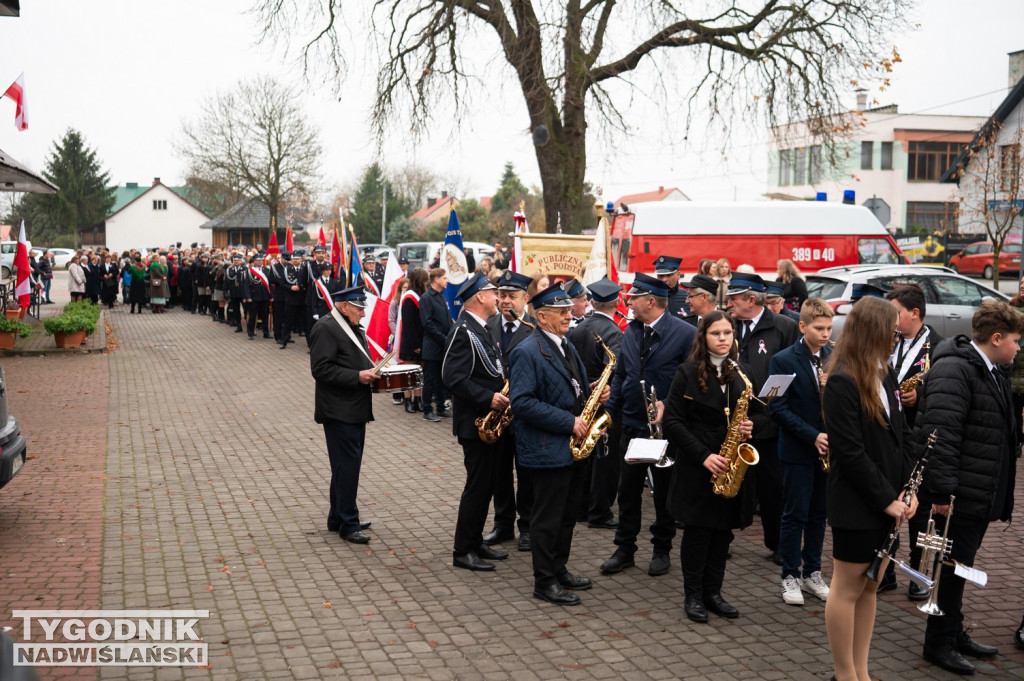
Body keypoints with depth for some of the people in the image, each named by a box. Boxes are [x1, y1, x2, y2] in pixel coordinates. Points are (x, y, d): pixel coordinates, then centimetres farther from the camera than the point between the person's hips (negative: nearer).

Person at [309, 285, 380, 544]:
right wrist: (357, 377, -23)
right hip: (339, 411, -10)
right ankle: (348, 525, 3)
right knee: (347, 466, -6)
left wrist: (371, 372, 8)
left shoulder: (353, 328, 16)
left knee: (347, 465, 16)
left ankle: (338, 518, 28)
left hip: (355, 409, 10)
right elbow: (321, 369, -21)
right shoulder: (326, 328, -14)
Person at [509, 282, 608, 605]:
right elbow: (521, 402, -24)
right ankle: (544, 582, 12)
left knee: (568, 514, 17)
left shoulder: (566, 346, 13)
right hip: (548, 450, -9)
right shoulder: (527, 352, -16)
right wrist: (568, 422, -23)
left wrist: (594, 394, 2)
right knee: (548, 518, 0)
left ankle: (559, 570, 31)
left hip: (573, 447, 9)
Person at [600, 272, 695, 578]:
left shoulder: (684, 333, -12)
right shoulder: (631, 331, 6)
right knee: (628, 490, 10)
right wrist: (610, 410, 6)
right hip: (632, 424, 5)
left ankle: (662, 550, 24)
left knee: (664, 492, 9)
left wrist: (668, 405, -19)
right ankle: (624, 549, 21)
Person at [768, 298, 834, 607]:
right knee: (795, 514, 2)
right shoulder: (783, 361, -8)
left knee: (818, 514, 13)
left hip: (828, 449, 4)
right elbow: (778, 408, -12)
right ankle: (791, 576, 12)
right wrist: (812, 436, -18)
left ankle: (812, 572, 24)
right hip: (797, 450, -4)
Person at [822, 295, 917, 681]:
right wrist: (886, 499, -15)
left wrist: (907, 490, 1)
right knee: (848, 589, 4)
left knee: (870, 587, 15)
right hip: (857, 504, -8)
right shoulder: (842, 382, -17)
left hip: (888, 501, 8)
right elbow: (849, 453, -20)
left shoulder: (885, 375, 10)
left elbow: (901, 436, 12)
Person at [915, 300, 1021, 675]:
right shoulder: (953, 370, -18)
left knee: (959, 567, 19)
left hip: (982, 495, 9)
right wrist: (942, 490, -26)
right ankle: (938, 644, 14)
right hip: (961, 496, -9)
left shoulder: (993, 373, 14)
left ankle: (954, 634, 31)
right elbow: (941, 433, -24)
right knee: (954, 567, 1)